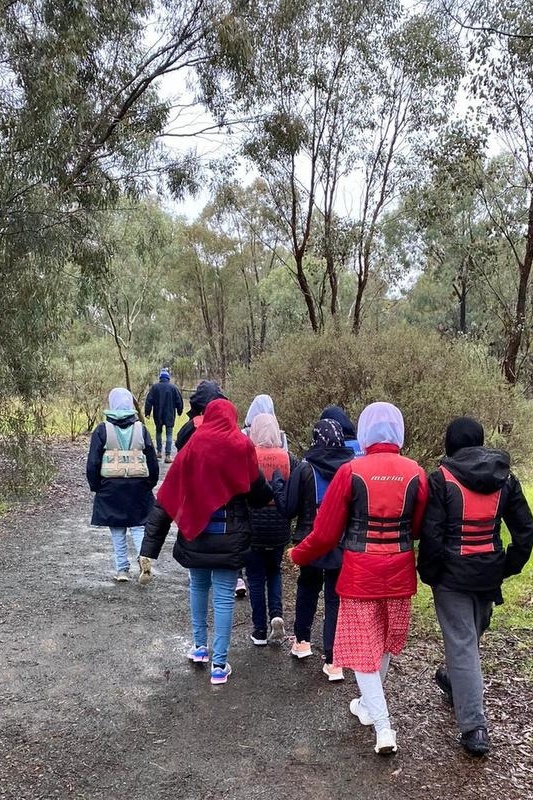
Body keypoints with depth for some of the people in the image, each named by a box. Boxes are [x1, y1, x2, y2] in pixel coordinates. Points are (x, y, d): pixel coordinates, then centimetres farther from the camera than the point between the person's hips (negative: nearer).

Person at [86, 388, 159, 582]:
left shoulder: (103, 430, -5)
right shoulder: (141, 429, 0)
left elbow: (93, 463, -4)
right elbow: (153, 462, 3)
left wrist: (95, 486, 7)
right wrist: (149, 485, 14)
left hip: (111, 487, -1)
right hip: (138, 487, 1)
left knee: (117, 530, 11)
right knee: (138, 526, 9)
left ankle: (122, 569, 14)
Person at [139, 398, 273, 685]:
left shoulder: (192, 447, -4)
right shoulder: (241, 447, -10)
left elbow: (167, 499, -5)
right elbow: (258, 491, -4)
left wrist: (149, 550, -3)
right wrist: (270, 496, 21)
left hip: (195, 533, 2)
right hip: (229, 536, -2)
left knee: (198, 587, 23)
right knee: (224, 597, 7)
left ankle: (199, 647, 34)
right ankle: (219, 664, 14)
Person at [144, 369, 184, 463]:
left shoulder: (155, 387, -3)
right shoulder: (173, 387, -4)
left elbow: (149, 400, -6)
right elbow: (179, 401, 0)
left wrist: (147, 413, -1)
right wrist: (179, 411, 15)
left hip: (158, 416, 1)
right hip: (170, 415, -1)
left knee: (158, 432, 21)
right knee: (169, 434, 0)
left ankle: (159, 452, 26)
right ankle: (167, 455, -8)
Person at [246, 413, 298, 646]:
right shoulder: (289, 459, -5)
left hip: (252, 528, -2)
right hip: (280, 529, 2)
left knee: (256, 578, 11)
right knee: (274, 572, 24)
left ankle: (260, 632, 17)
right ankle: (276, 614, 5)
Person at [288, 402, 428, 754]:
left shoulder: (351, 471, -14)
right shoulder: (415, 473, -7)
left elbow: (326, 531, -9)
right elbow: (418, 528, 2)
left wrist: (299, 555, 9)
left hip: (360, 571, -3)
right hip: (400, 570, 4)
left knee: (362, 644, 10)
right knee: (386, 640, 22)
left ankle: (383, 726, 6)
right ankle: (370, 704, 42)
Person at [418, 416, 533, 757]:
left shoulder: (442, 479, -14)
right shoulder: (505, 478, 0)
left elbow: (432, 534, -16)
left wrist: (428, 573, -3)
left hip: (452, 575, -5)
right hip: (489, 575, 5)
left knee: (462, 643, 1)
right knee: (472, 636, 25)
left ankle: (475, 727, 0)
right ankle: (455, 683, 48)